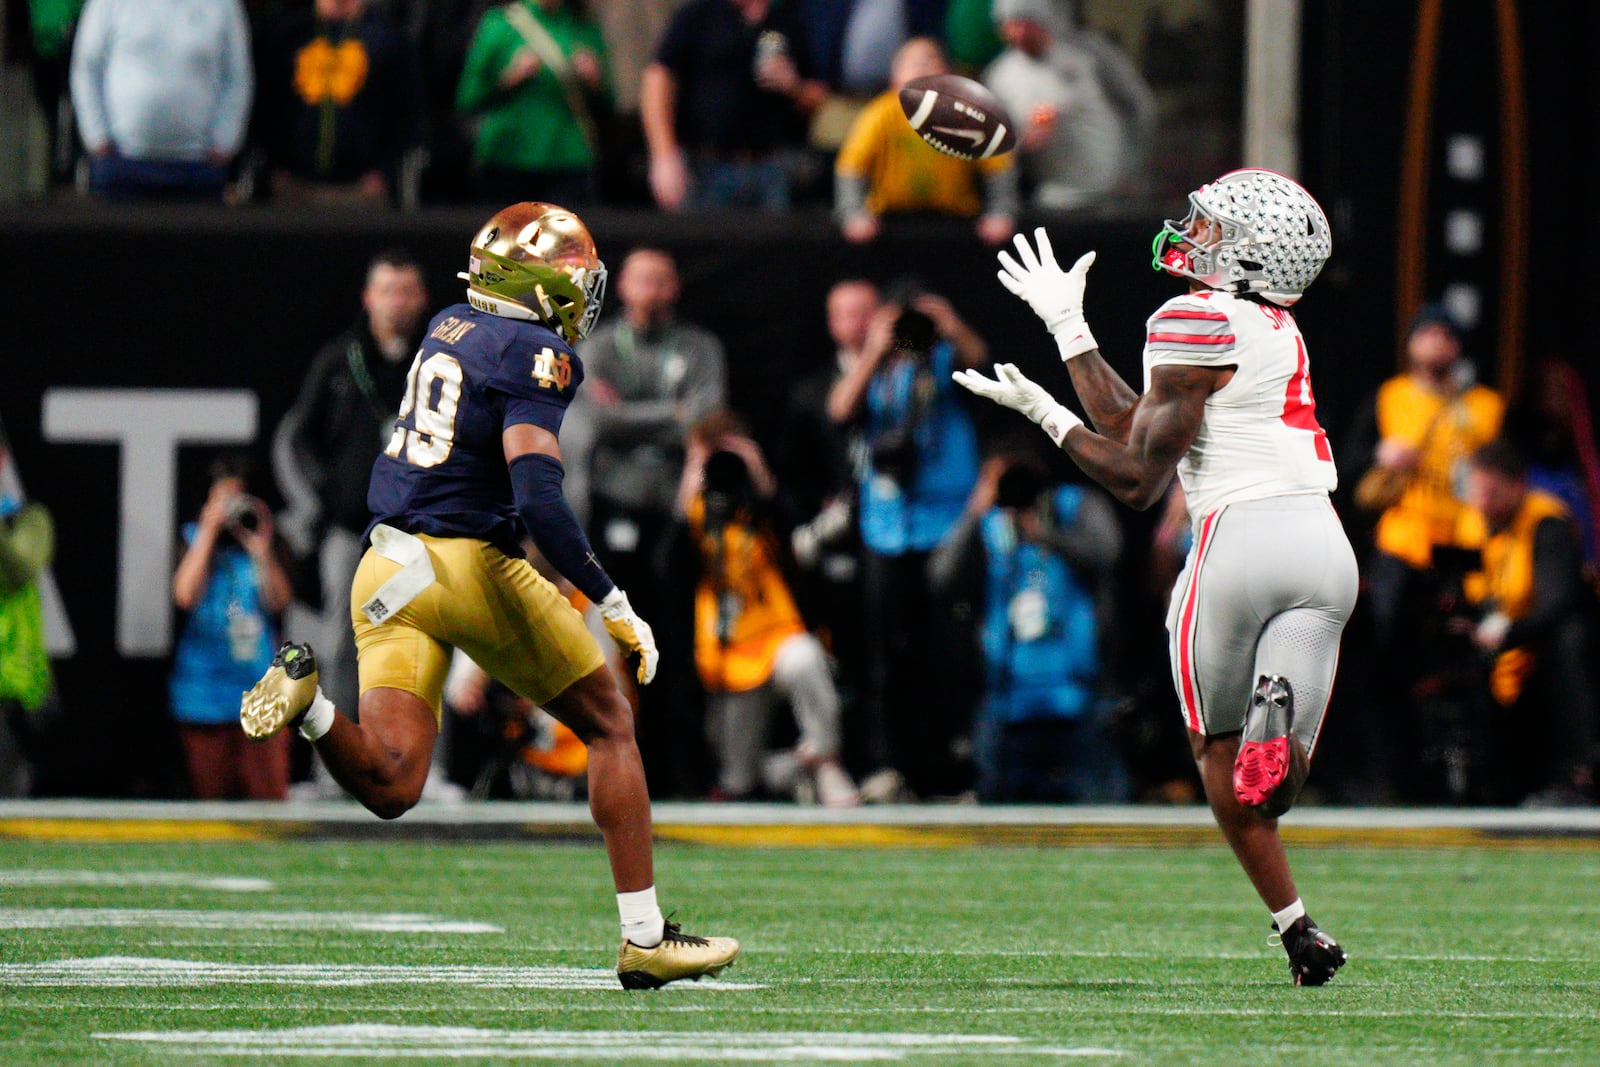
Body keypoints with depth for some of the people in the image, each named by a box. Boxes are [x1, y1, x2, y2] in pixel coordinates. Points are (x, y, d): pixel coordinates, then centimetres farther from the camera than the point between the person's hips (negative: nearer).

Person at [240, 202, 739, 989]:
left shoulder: (448, 328, 13)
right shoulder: (533, 355, -11)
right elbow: (538, 501, -21)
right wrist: (613, 605, -17)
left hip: (387, 570, 6)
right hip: (471, 566, -6)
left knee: (391, 789, -1)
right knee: (610, 724, 13)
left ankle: (306, 701, -28)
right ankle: (643, 939, 11)